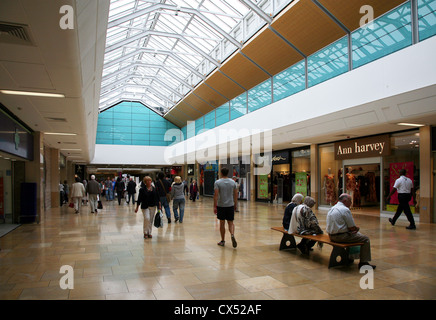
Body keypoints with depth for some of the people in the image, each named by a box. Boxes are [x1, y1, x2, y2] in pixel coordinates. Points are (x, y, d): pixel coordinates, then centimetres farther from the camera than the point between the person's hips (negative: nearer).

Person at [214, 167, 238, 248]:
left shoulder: (217, 182, -7)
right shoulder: (233, 182, 3)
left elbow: (216, 195, -13)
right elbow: (235, 194, 6)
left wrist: (214, 206, -9)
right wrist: (235, 204, 17)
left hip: (221, 205, -2)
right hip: (230, 205, 2)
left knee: (222, 223, 9)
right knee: (230, 222, 11)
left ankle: (222, 241, 17)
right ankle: (232, 235, -16)